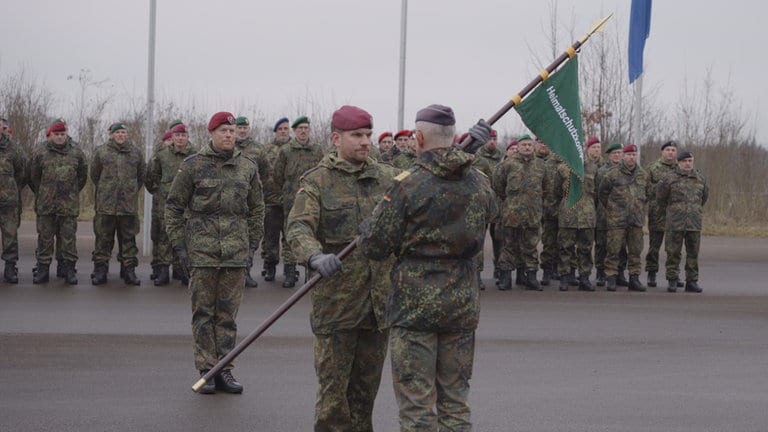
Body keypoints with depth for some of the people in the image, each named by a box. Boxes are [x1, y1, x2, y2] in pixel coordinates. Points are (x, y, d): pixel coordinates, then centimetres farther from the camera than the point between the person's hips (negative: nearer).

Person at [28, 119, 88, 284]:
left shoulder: (76, 153, 6)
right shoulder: (40, 152, 3)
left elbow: (83, 176, 14)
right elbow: (34, 176, 10)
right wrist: (41, 195, 13)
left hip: (69, 204, 0)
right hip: (46, 205, 0)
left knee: (68, 238, 2)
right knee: (45, 237, 4)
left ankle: (69, 269, 8)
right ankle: (42, 269, 10)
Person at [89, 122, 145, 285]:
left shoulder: (135, 152, 9)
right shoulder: (101, 151, 4)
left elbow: (142, 175, 18)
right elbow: (95, 175, 12)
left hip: (129, 204, 1)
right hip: (106, 204, -1)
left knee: (128, 238, 5)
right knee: (103, 238, 1)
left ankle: (129, 269, 10)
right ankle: (100, 269, 7)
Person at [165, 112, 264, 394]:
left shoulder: (247, 167, 9)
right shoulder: (193, 166, 0)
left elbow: (256, 209, 17)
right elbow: (174, 206, 3)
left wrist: (252, 242, 10)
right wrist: (179, 245, -1)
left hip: (236, 252, 3)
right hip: (202, 251, -2)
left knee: (228, 314, 6)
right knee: (203, 312, 2)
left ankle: (224, 371, 12)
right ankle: (206, 370, 7)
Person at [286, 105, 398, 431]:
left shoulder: (387, 177, 10)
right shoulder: (317, 181, -4)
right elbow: (298, 227, -16)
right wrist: (315, 257, -37)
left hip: (380, 297, 4)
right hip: (336, 299, -4)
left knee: (367, 385, 13)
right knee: (333, 384, -1)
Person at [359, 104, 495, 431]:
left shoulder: (408, 184, -13)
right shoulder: (480, 183, 3)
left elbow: (374, 247, -10)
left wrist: (366, 228, 12)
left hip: (415, 305, -5)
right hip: (463, 304, 5)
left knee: (416, 405, 1)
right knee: (455, 401, 13)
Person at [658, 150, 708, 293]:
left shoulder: (700, 179, 10)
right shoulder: (670, 178, -1)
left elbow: (704, 196, 26)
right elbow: (661, 198, 10)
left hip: (695, 222, 3)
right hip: (675, 222, -3)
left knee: (693, 253, 5)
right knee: (673, 253, 0)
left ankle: (692, 281, 11)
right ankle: (672, 281, 7)